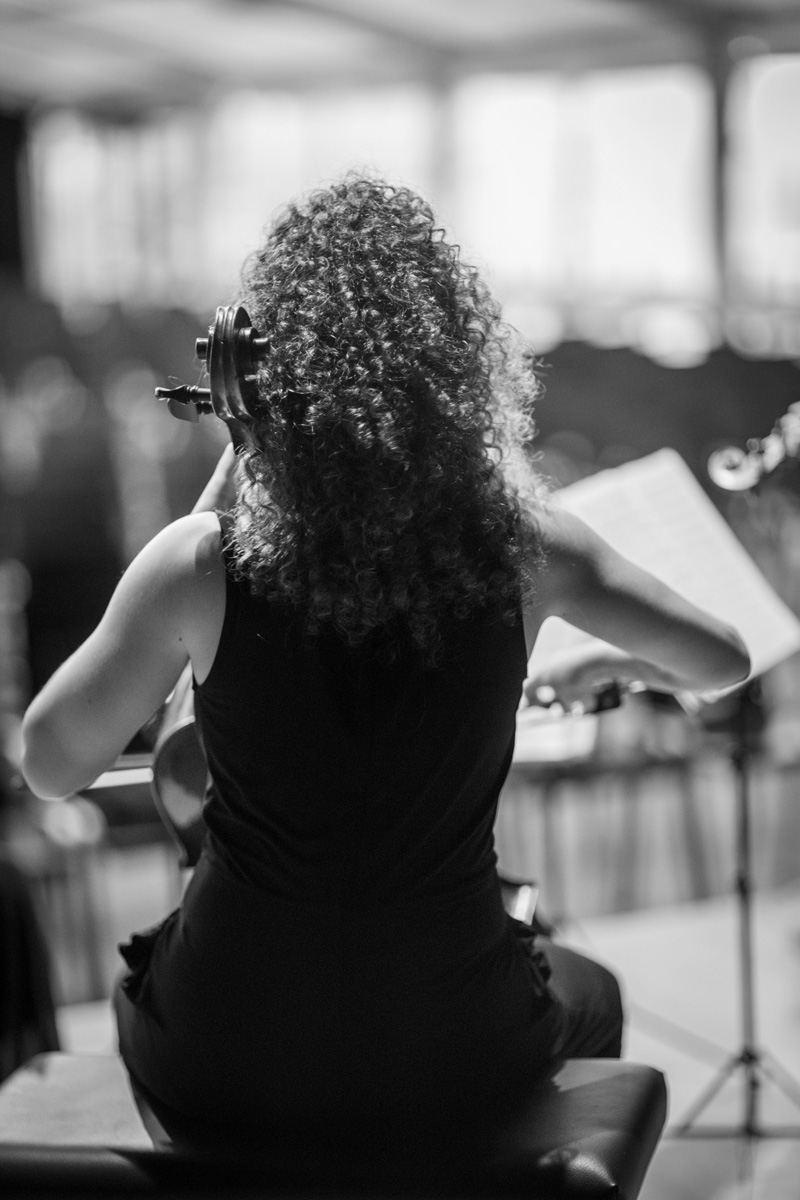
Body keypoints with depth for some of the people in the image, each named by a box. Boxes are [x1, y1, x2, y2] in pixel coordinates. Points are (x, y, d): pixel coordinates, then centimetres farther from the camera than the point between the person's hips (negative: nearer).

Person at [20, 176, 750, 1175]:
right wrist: (606, 664, 25)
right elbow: (724, 660, 3)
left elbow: (48, 763, -4)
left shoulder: (203, 565, -19)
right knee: (587, 997, 36)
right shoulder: (521, 548, -14)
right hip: (451, 1067, 1)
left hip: (228, 1069, 0)